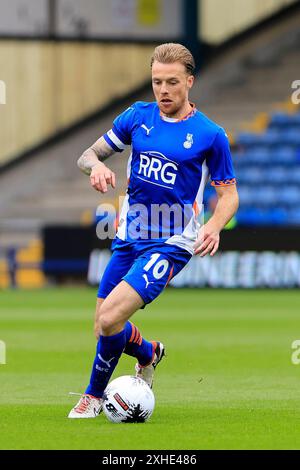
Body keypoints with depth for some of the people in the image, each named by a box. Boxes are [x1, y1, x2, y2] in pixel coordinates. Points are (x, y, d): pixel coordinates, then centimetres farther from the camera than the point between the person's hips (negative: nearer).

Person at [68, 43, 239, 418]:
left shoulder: (209, 135, -7)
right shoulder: (137, 117, 4)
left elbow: (228, 194, 1)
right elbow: (87, 155, 10)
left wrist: (214, 226, -19)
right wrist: (96, 165, -15)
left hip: (171, 244, -5)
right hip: (128, 240, 5)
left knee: (110, 318, -21)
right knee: (103, 329, 8)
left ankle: (94, 395, 3)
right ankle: (149, 353, 41)